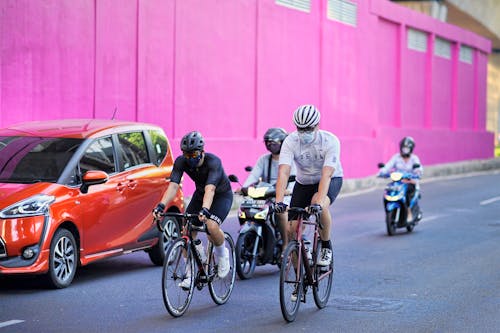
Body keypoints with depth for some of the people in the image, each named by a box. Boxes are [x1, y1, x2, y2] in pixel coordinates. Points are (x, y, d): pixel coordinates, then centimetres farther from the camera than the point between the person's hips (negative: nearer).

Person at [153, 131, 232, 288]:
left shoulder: (213, 162, -33)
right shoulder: (181, 162, -20)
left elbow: (210, 189, -47)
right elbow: (173, 186, -30)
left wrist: (205, 210, -63)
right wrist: (161, 206, -46)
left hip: (222, 195, -5)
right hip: (200, 194, 5)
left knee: (212, 226, -30)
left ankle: (222, 254, 2)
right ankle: (190, 273, 0)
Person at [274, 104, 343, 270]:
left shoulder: (330, 141, -28)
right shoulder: (290, 142, -22)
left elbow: (326, 174, -38)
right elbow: (283, 172, -32)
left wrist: (318, 202, -51)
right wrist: (279, 201, -46)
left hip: (331, 180, -3)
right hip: (303, 182, 3)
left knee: (320, 206, -37)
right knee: (293, 229, -8)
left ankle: (326, 247, -12)